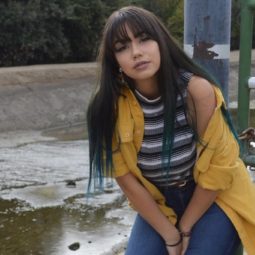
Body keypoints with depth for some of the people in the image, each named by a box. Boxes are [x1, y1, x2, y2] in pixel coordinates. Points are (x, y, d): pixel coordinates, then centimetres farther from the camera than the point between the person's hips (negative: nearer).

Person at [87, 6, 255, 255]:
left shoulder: (197, 89, -24)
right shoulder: (111, 104, -19)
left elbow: (218, 165, -14)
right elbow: (125, 178, -11)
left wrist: (185, 227, -8)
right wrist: (169, 235, -9)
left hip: (213, 199, -2)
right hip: (156, 204, 2)